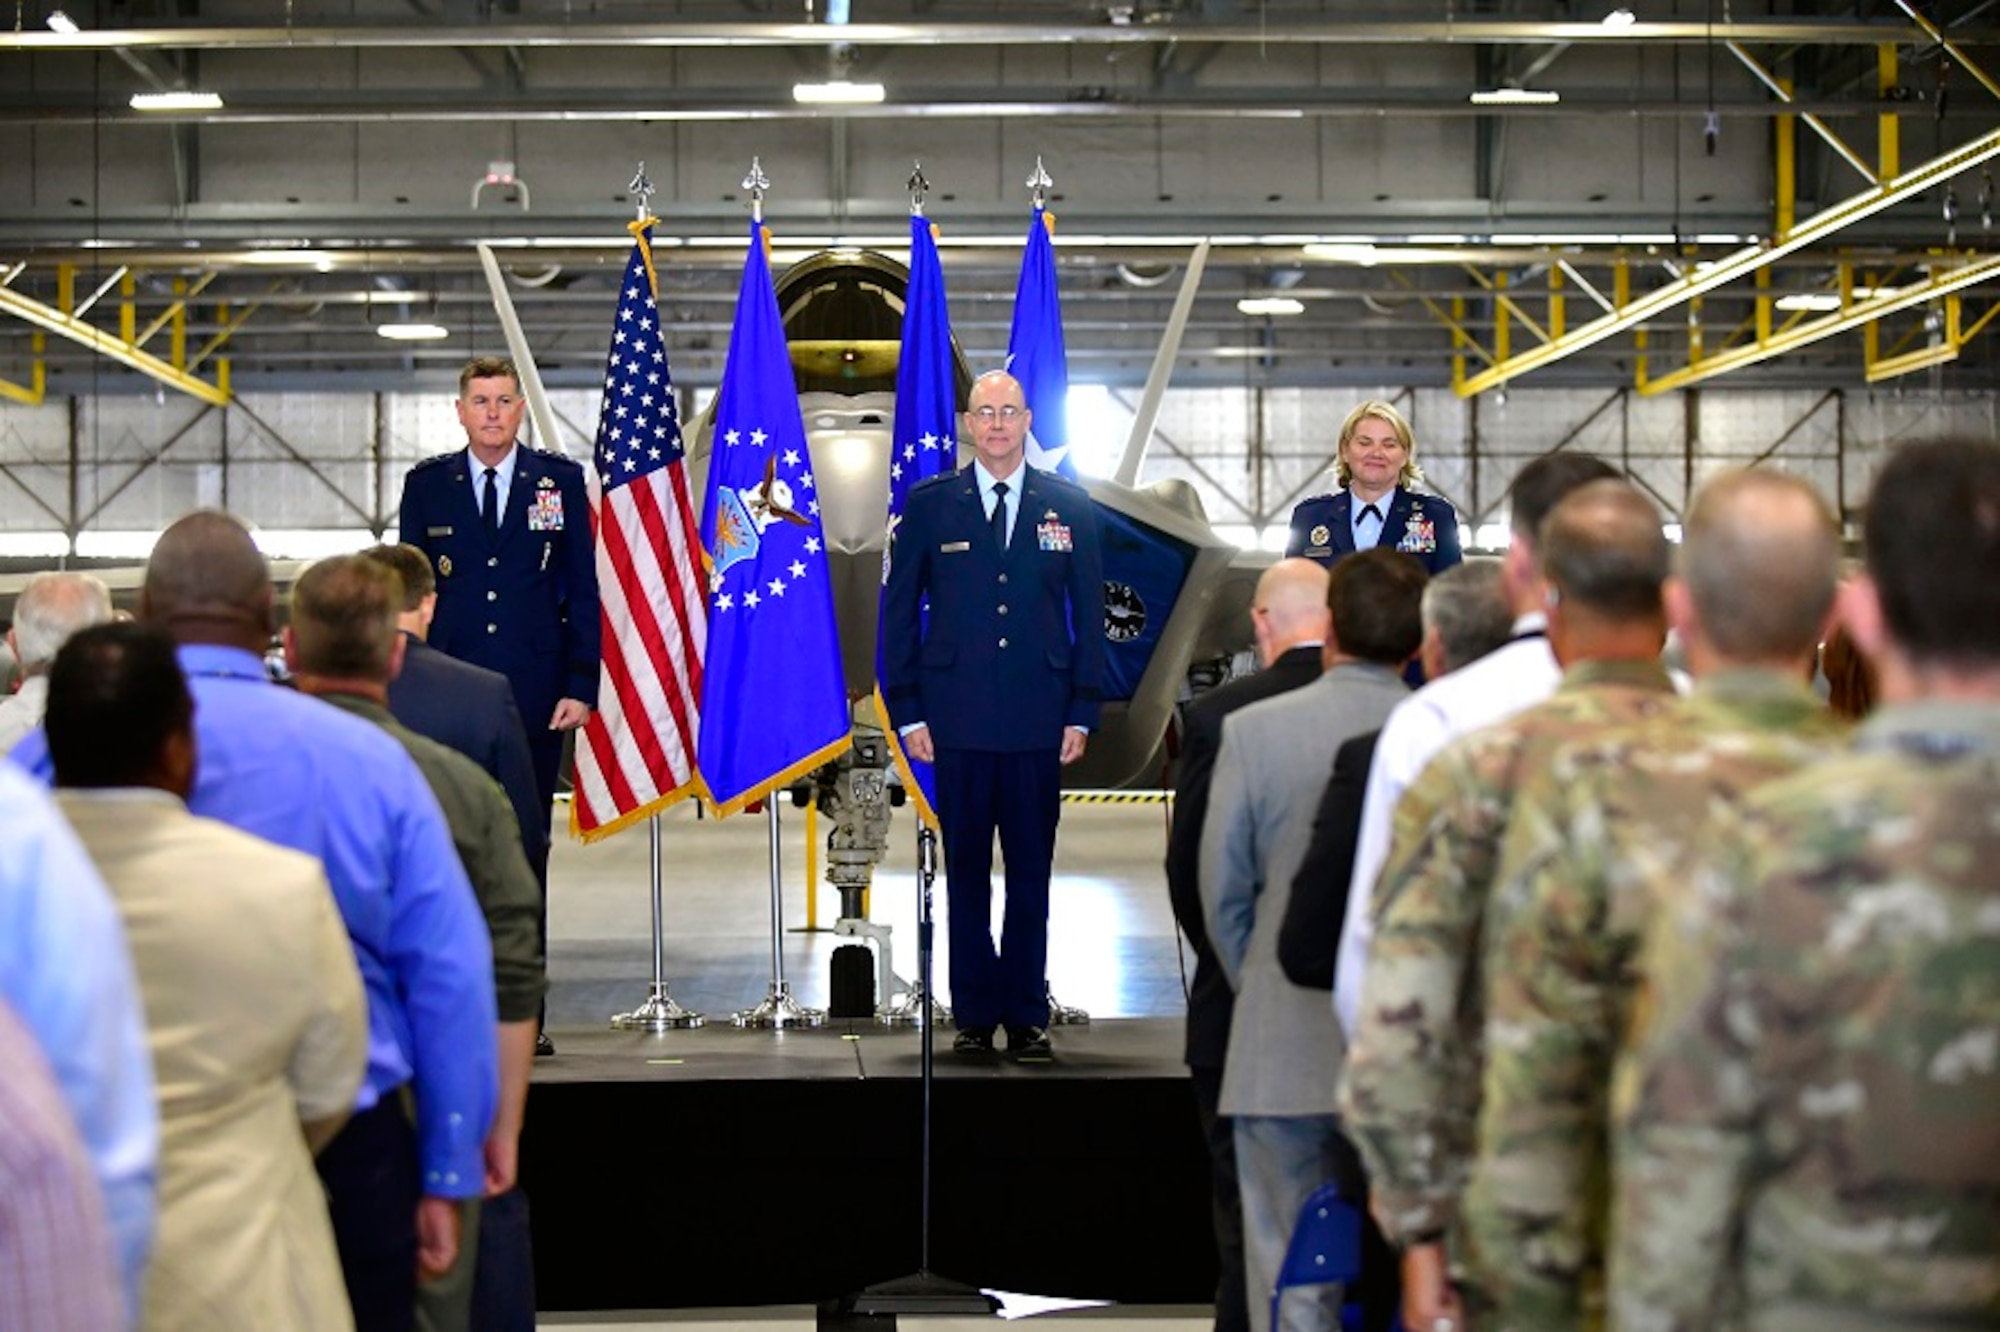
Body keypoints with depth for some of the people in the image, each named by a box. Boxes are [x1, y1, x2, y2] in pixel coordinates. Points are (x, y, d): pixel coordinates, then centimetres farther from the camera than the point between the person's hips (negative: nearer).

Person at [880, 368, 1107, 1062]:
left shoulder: (1068, 507, 8)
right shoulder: (929, 505, 5)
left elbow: (1088, 615, 9)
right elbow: (899, 613, 6)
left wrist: (1082, 713, 2)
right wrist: (907, 713, 0)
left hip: (1038, 719, 0)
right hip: (958, 722, 0)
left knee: (1031, 871, 3)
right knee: (966, 873, 4)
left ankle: (1027, 1017, 10)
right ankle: (974, 1016, 11)